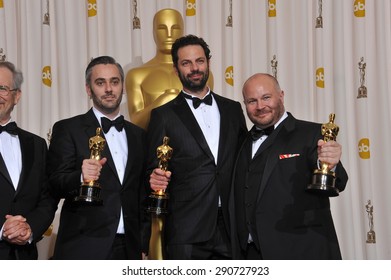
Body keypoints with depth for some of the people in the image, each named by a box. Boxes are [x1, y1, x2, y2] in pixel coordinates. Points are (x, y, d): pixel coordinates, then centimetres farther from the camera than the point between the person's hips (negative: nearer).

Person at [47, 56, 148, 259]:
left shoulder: (138, 135, 14)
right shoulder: (67, 129, 1)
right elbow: (54, 186, -7)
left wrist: (142, 245, 11)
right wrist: (81, 178, -26)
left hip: (128, 250, 4)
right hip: (83, 249, -4)